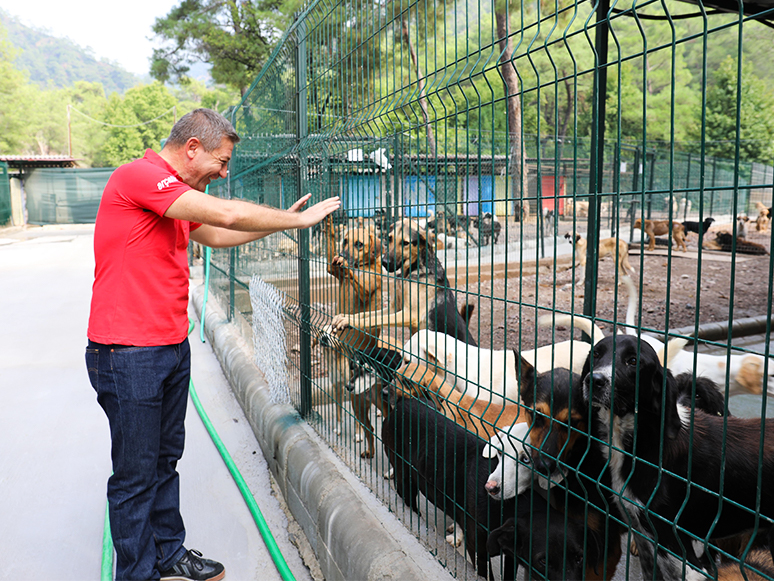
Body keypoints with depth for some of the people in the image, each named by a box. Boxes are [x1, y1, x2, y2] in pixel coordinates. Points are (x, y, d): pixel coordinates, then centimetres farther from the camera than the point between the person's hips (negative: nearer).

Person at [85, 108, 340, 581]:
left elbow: (216, 235, 27)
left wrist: (281, 220, 19)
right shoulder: (139, 175, -16)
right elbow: (228, 214, -25)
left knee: (165, 461, 18)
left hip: (173, 348, 10)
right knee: (136, 475, 4)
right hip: (129, 355, -9)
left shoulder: (175, 195, 16)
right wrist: (300, 220, -13)